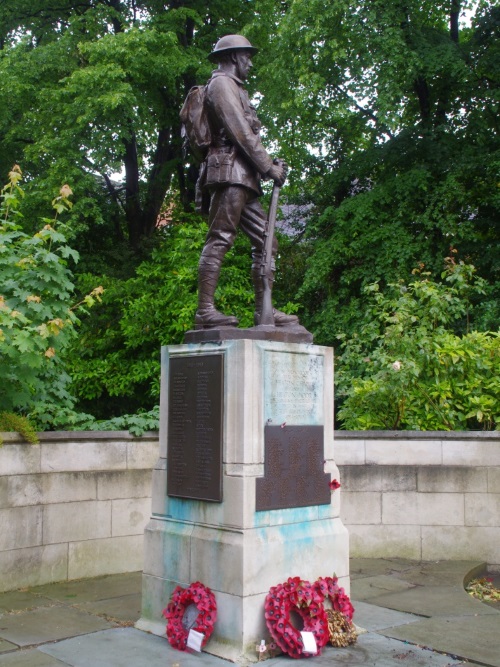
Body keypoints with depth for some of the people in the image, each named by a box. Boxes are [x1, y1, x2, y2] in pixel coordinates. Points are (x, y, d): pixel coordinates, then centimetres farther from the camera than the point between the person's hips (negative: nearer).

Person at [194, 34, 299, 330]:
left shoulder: (234, 89, 31)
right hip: (229, 172, -10)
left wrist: (269, 164, 10)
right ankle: (205, 310, -19)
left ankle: (264, 310, 4)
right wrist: (269, 166, -10)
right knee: (220, 239, -15)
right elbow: (240, 133, -11)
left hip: (243, 178, 10)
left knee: (266, 241, 6)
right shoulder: (221, 84, 0)